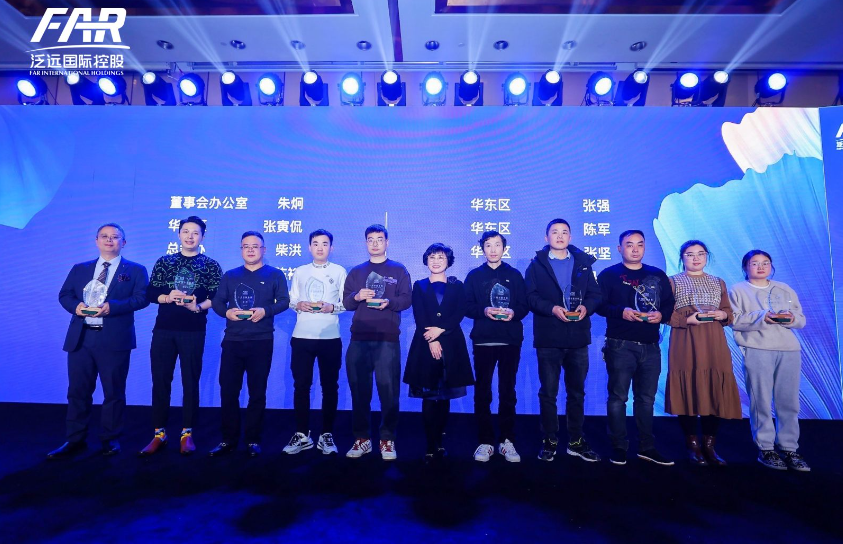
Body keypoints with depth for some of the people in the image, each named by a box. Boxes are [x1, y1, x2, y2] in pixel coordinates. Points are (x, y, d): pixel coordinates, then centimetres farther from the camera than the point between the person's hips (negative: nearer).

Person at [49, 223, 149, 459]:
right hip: (80, 337, 4)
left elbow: (142, 298, -7)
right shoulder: (79, 269, 17)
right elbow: (64, 295, 11)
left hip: (114, 339, -4)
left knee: (114, 391, 4)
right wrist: (76, 306, -11)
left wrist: (111, 307, -20)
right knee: (78, 390, 9)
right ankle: (75, 440, 22)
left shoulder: (135, 270, 4)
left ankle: (110, 439, 18)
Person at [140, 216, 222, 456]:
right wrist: (168, 297, -13)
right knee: (160, 381, 6)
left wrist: (198, 306, -19)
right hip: (163, 330, 2)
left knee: (191, 382, 4)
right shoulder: (163, 262, 11)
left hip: (193, 331, -2)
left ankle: (187, 434, 15)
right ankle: (159, 434, 18)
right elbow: (150, 294, 7)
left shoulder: (211, 265, 4)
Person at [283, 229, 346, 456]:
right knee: (301, 385, 5)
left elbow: (347, 303, 2)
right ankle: (302, 435, 17)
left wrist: (332, 307, -17)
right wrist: (298, 305, -10)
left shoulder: (339, 271, 5)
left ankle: (326, 435, 16)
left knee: (330, 386, 4)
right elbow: (290, 300, 11)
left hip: (330, 337, -2)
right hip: (302, 336, 2)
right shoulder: (300, 271, 13)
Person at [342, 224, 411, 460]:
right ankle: (361, 439, 16)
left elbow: (407, 299, -1)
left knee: (388, 390, -3)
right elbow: (346, 302, 9)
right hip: (359, 338, 3)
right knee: (359, 390, 5)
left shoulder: (399, 270, 10)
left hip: (387, 339, -2)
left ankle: (388, 440, 8)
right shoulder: (356, 272, 17)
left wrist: (389, 302, -20)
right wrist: (357, 296, -13)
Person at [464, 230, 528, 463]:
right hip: (483, 340, 0)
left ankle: (507, 441, 17)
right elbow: (467, 306, 1)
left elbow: (524, 305, 5)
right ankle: (485, 442, 13)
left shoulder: (515, 275, 10)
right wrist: (484, 311, -16)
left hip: (511, 340, 0)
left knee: (507, 391, 7)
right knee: (482, 391, 3)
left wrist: (513, 312, -16)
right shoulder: (474, 275, 8)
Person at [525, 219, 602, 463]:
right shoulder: (536, 265, 5)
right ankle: (549, 441, 19)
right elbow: (531, 297, -5)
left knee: (577, 392, 12)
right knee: (548, 392, 6)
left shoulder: (583, 263, 12)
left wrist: (586, 307, -15)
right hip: (548, 338, -2)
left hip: (578, 338, 3)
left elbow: (595, 294, 6)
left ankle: (576, 441, 26)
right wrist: (552, 309, -20)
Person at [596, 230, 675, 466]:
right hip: (620, 346, -4)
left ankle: (647, 447, 24)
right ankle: (619, 447, 12)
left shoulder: (658, 275, 13)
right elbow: (599, 304, -7)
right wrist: (621, 312, -22)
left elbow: (670, 304, 11)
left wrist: (661, 315, -10)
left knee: (646, 398, 12)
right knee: (618, 397, 1)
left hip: (651, 347, 4)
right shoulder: (608, 275, 0)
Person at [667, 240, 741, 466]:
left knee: (715, 392, -1)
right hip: (686, 345, -3)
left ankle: (710, 445, 11)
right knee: (688, 392, -4)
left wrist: (723, 315, -5)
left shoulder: (719, 283, 19)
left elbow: (729, 313, 16)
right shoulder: (673, 281, 7)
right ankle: (693, 445, 7)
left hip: (714, 345, 4)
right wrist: (688, 319, -16)